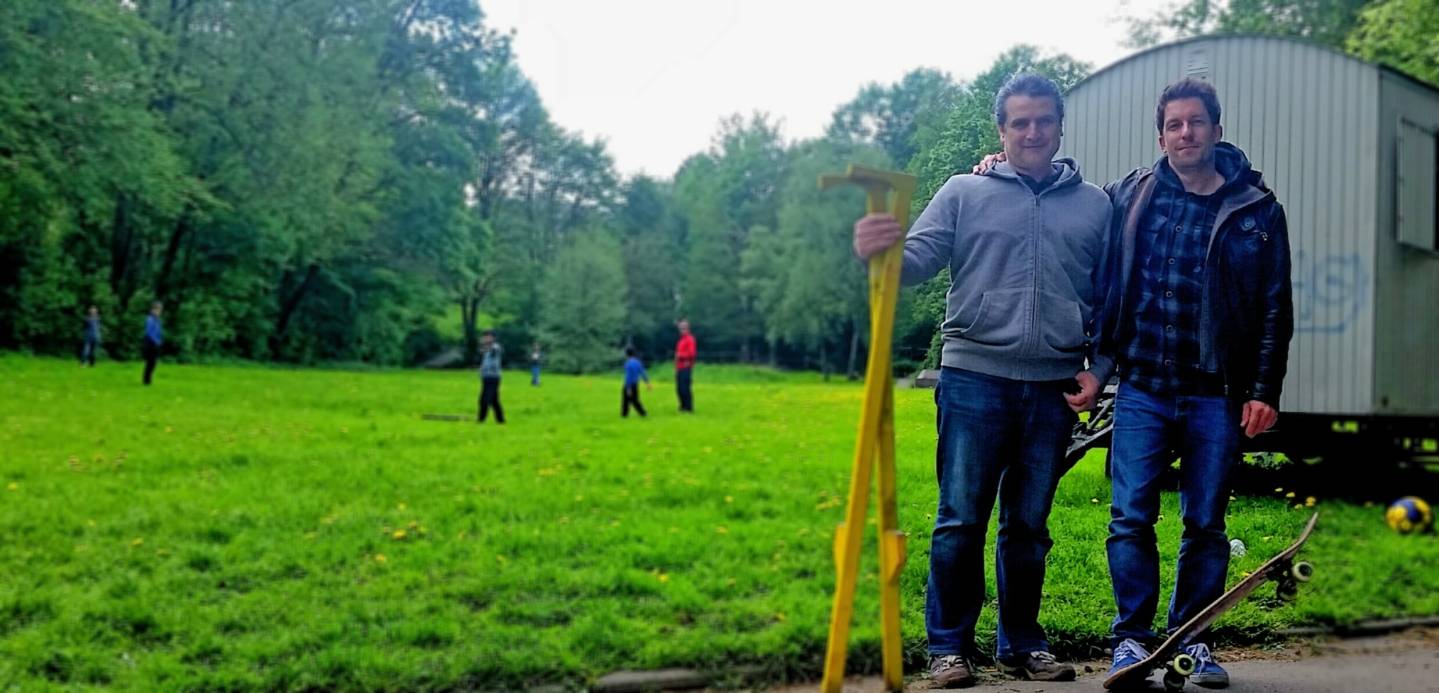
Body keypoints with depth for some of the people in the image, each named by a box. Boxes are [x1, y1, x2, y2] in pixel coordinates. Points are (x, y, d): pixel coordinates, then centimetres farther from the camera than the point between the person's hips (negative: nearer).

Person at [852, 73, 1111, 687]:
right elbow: (916, 260, -7)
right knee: (961, 520, 0)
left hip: (1054, 388, 3)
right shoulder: (965, 193, 4)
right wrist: (878, 251, -28)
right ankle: (949, 647, 10)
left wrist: (1096, 368, 4)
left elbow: (1107, 299, 14)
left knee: (1029, 525, 12)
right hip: (975, 379, -2)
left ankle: (1021, 643, 24)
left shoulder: (1094, 205, 11)